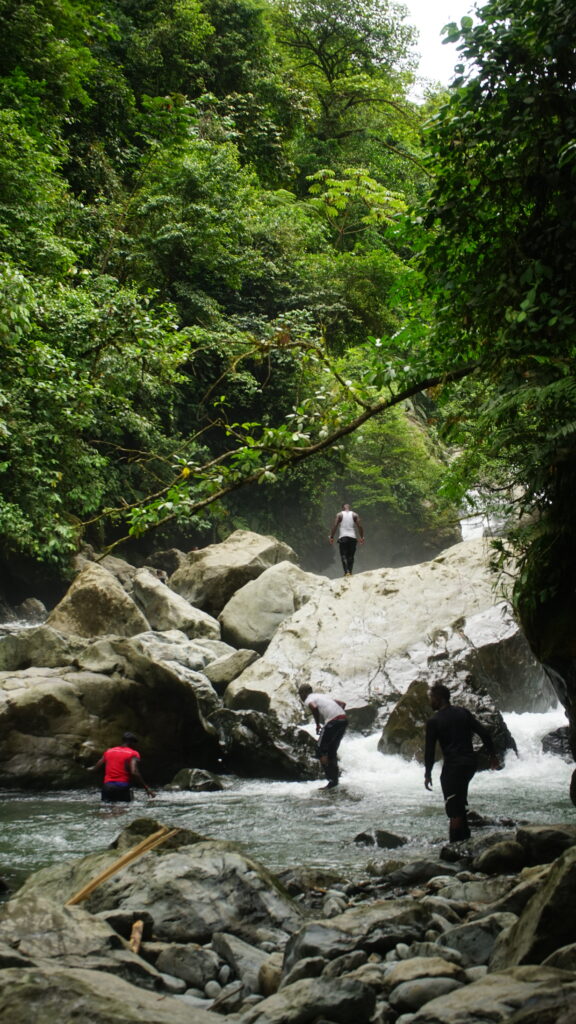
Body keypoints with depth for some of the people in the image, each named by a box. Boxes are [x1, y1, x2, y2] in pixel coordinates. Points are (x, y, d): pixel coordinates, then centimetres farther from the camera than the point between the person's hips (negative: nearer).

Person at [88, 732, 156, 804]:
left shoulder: (109, 751, 14)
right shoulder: (133, 754, -2)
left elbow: (96, 768, 22)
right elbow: (134, 772, -17)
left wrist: (91, 769, 46)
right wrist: (147, 788, -15)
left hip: (107, 786, 4)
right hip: (123, 787, -4)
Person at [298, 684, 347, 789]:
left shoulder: (308, 700, 5)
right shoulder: (322, 696, 29)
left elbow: (314, 707, -20)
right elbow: (342, 703, 25)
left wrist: (317, 724, -7)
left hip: (332, 722, -8)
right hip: (344, 720, 8)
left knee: (321, 751, 3)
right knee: (332, 750, 18)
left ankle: (331, 778, -6)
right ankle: (335, 779, 18)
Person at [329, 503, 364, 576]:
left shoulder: (340, 515, 5)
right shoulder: (354, 515, 9)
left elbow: (335, 526, -4)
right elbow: (360, 526, 2)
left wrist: (331, 537, -1)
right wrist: (362, 537, 9)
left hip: (343, 537, -2)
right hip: (352, 537, 2)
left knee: (344, 555, -5)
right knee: (351, 556, 11)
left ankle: (346, 571, -22)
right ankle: (350, 572, 6)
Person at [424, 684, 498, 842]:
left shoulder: (433, 722, -6)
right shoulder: (464, 713, 7)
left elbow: (429, 750, -5)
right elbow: (484, 732, 2)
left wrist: (427, 774, 3)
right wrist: (493, 755, 10)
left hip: (452, 766, -6)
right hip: (470, 762, 6)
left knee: (453, 808, -1)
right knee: (460, 802, 22)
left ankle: (456, 842, -1)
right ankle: (465, 834, 28)